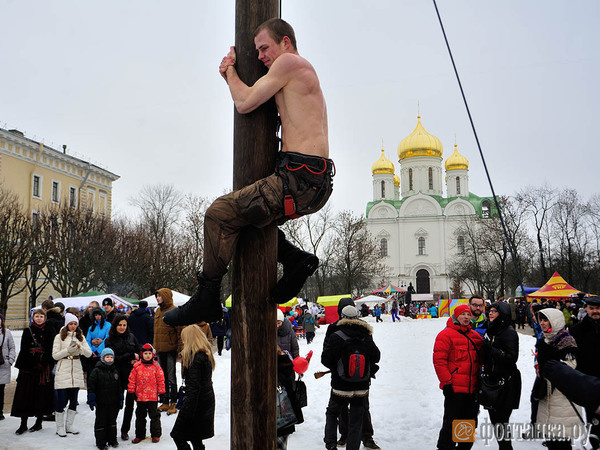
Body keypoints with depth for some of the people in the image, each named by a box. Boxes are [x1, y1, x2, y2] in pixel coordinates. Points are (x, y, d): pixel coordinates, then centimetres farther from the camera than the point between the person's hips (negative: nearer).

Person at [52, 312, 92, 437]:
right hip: (63, 371, -4)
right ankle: (60, 427, 9)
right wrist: (68, 350, -16)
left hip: (76, 370, 4)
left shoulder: (81, 337, 12)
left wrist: (80, 347, -13)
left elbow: (89, 353, 5)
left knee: (74, 399, 7)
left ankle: (69, 425, 19)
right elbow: (55, 355, -3)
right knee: (62, 399, -3)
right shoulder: (60, 337, 2)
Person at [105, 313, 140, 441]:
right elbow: (114, 359, -8)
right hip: (118, 375, -3)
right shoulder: (110, 340, 0)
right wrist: (131, 356, -9)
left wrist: (135, 360, -5)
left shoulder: (131, 337, 10)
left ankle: (125, 430, 18)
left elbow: (139, 352, 15)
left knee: (130, 402, 4)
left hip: (131, 373, 3)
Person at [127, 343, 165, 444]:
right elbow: (132, 379, 3)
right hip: (140, 396, 2)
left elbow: (160, 380, -1)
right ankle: (139, 435, 26)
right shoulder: (137, 366, -2)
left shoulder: (156, 366, -4)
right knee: (140, 416, 14)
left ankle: (156, 434, 17)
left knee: (154, 416, 6)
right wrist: (131, 391, 1)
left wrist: (161, 392, -1)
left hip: (153, 396, -2)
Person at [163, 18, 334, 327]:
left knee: (220, 213, -11)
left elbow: (245, 104, -6)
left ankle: (206, 299, -4)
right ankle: (295, 259, 13)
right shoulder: (302, 75, 27)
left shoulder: (290, 62, -4)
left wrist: (231, 69, 13)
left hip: (300, 179, -11)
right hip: (317, 185, 11)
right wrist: (230, 78, 18)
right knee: (249, 212, 28)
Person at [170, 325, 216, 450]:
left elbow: (194, 386, -23)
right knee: (196, 438, 19)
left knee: (178, 435, 0)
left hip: (197, 401, -10)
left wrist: (187, 411, -22)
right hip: (208, 400, 10)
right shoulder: (206, 354, 9)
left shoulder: (194, 358, -19)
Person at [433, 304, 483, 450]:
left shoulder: (476, 336, 13)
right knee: (451, 424, -2)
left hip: (473, 389, 7)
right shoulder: (446, 334, -7)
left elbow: (480, 361, 23)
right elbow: (439, 360, -12)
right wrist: (446, 383, -17)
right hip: (454, 389, -7)